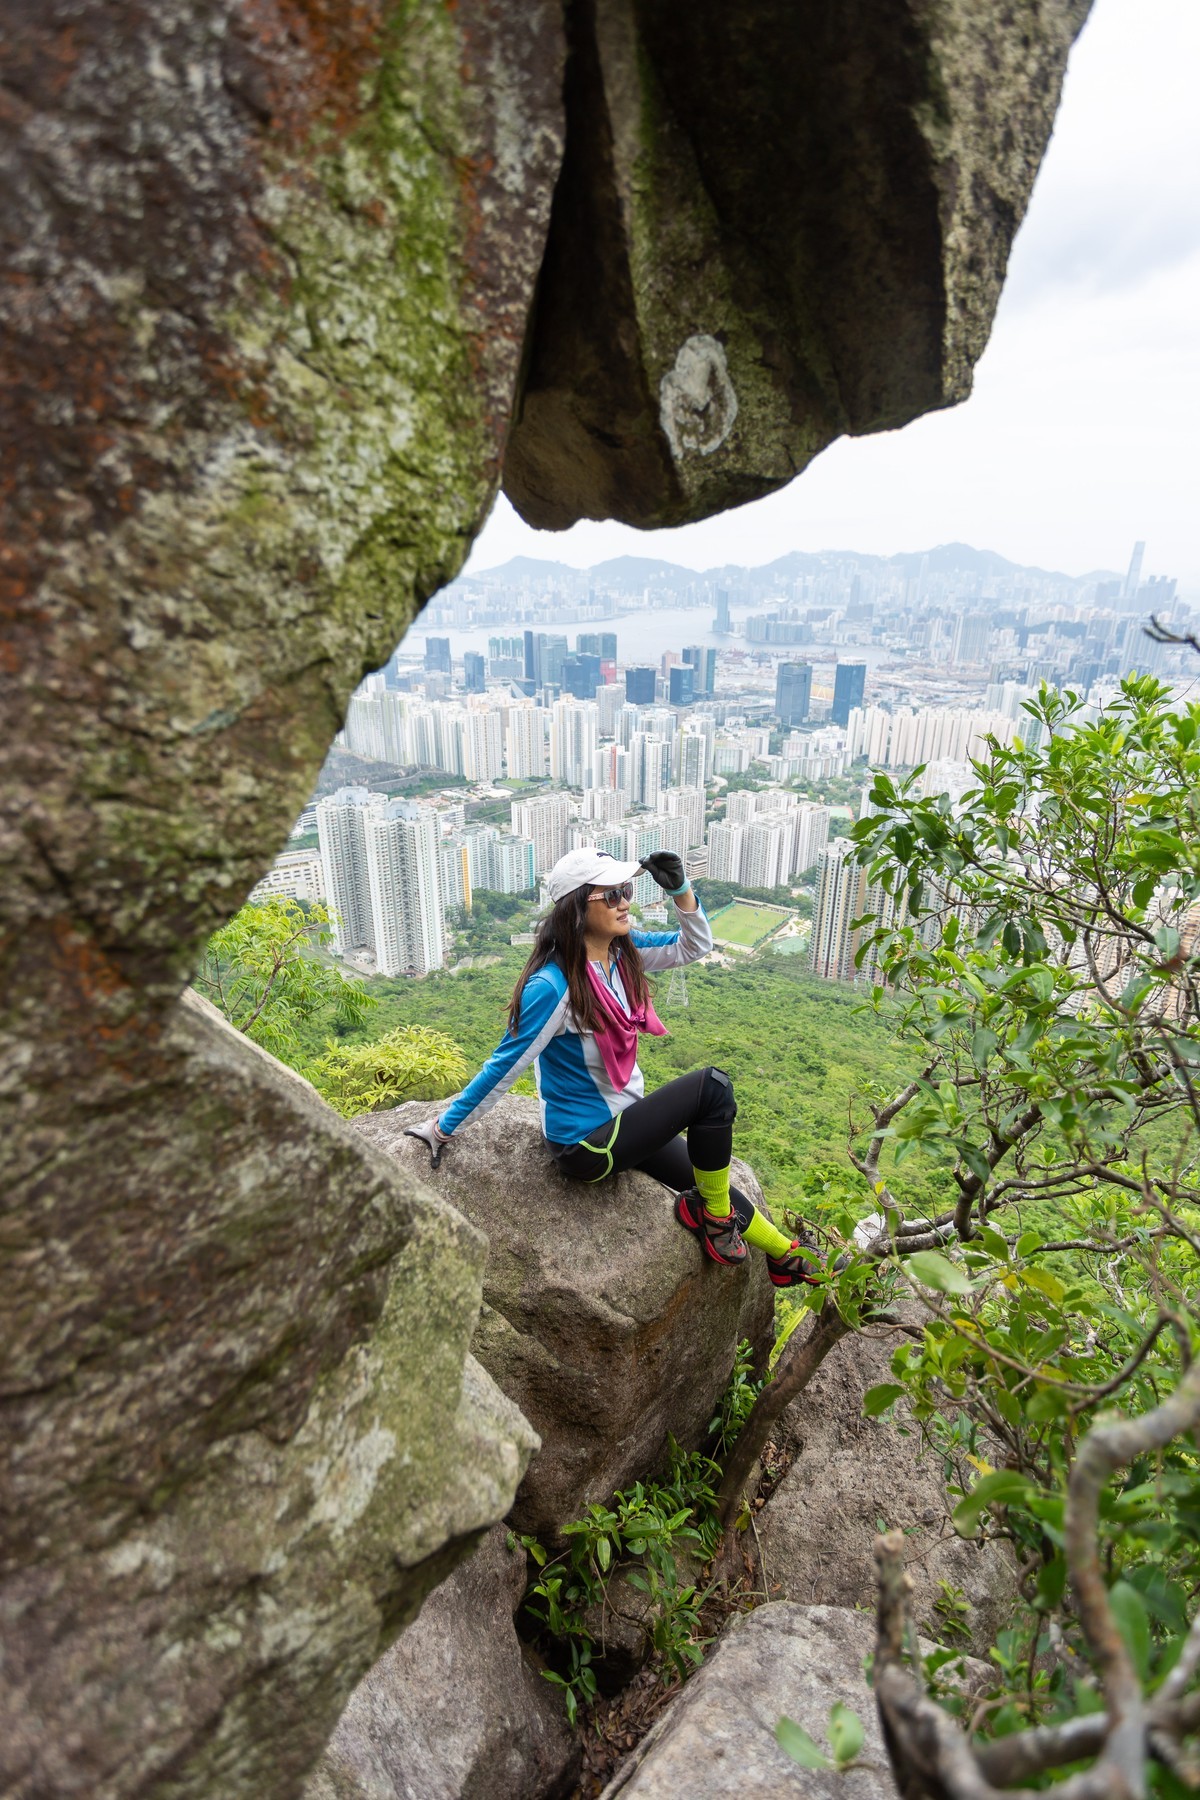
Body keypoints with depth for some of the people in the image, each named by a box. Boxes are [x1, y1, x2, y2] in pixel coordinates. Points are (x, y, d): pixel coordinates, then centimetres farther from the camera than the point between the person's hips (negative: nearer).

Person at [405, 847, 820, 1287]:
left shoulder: (622, 950, -5)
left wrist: (679, 889, -12)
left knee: (717, 1193, 19)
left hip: (622, 1117, 8)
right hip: (586, 1144, -8)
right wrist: (442, 1129, -15)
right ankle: (712, 1214, -1)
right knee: (712, 1087, -21)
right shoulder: (553, 986, -29)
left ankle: (786, 1257, 45)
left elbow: (694, 945, 4)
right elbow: (504, 1067, -21)